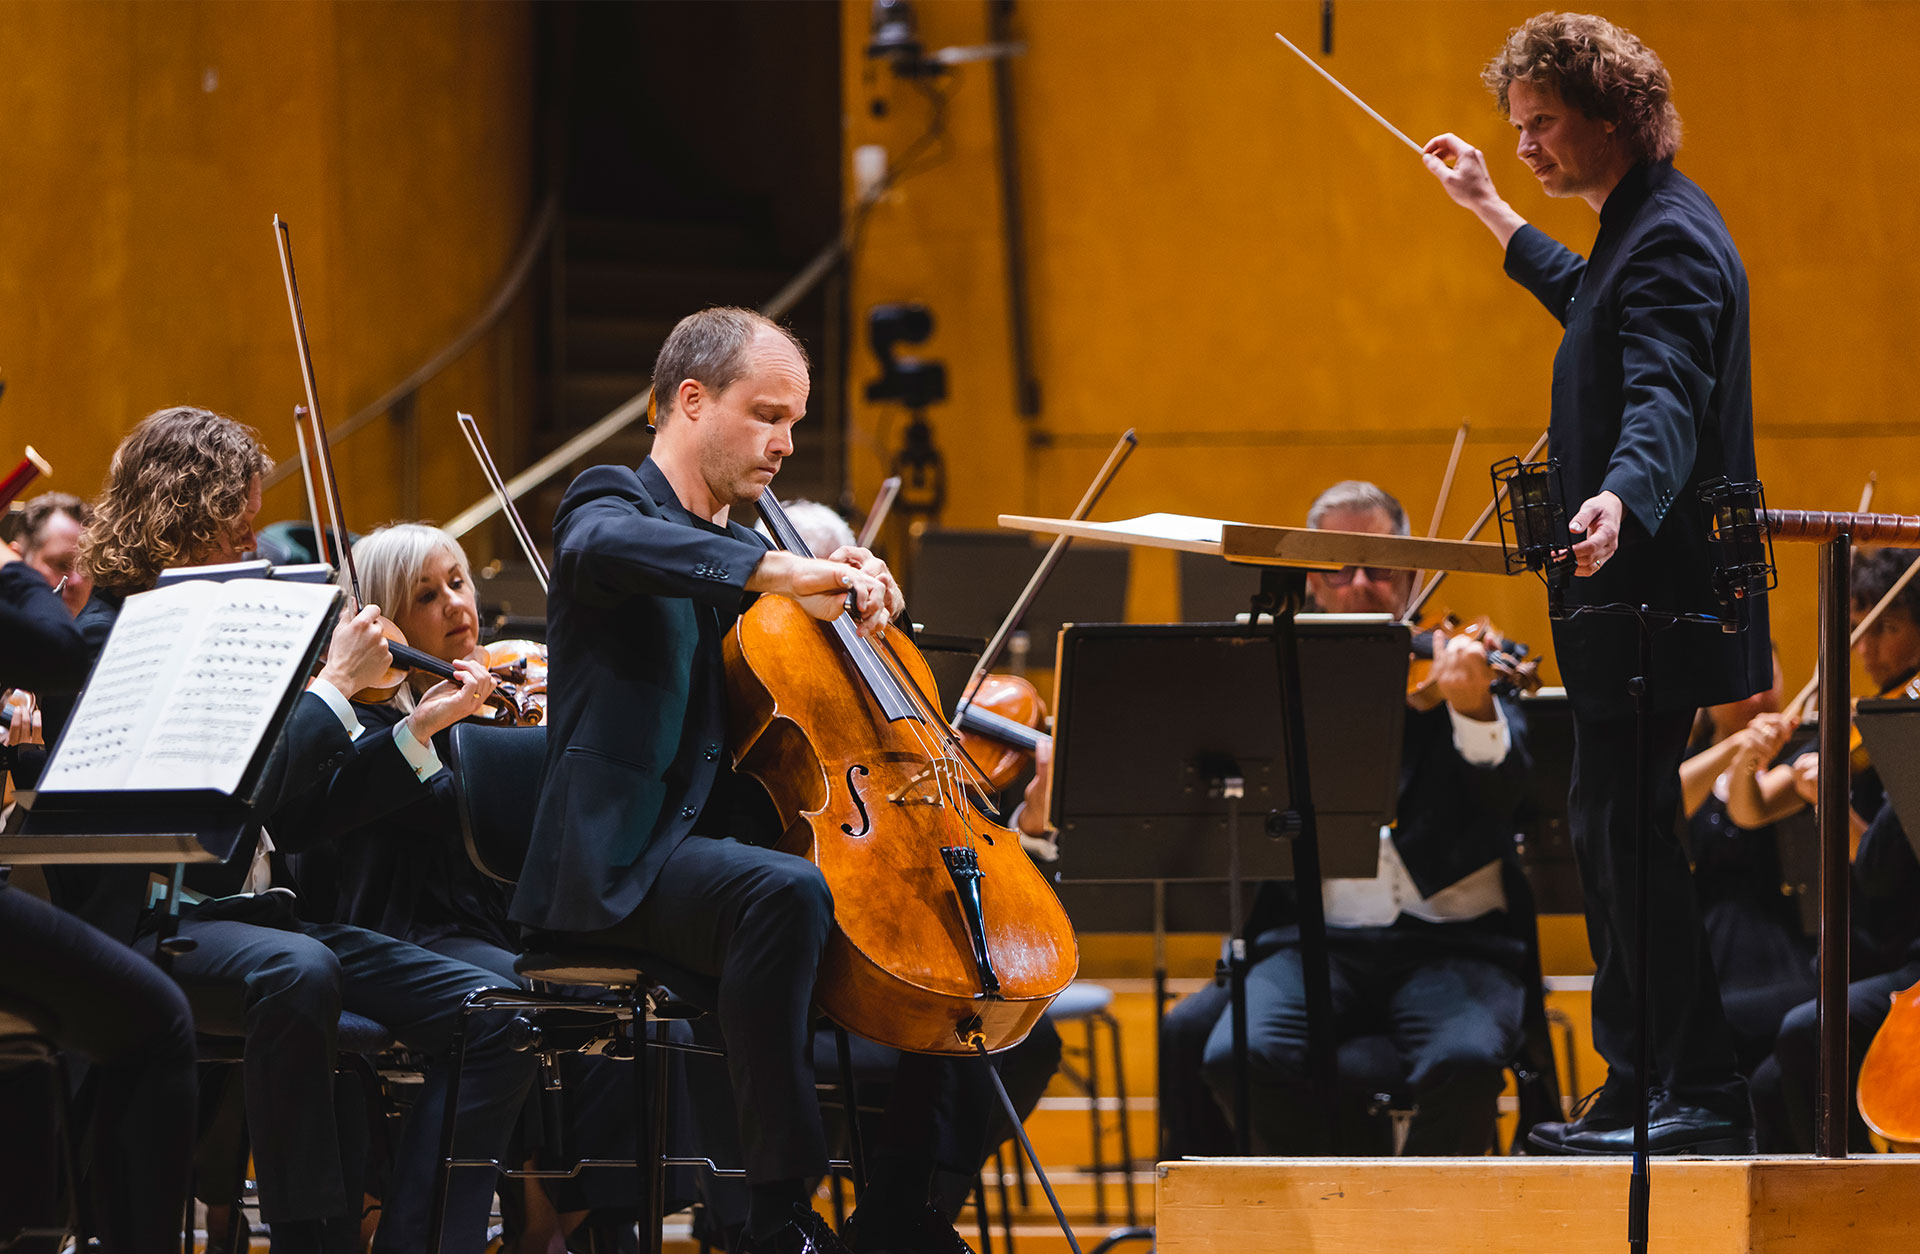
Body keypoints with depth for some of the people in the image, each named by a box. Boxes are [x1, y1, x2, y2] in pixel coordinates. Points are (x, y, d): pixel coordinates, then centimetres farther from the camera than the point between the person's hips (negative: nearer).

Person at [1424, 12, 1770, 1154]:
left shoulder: (1670, 239, -17)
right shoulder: (1645, 228, 17)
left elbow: (1666, 397, -34)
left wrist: (1620, 497, -53)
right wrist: (1492, 213, 50)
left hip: (1656, 592, -11)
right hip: (1630, 594, 11)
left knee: (1630, 830, -13)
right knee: (1612, 831, 14)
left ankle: (1705, 1095, -12)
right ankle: (1636, 1090, 19)